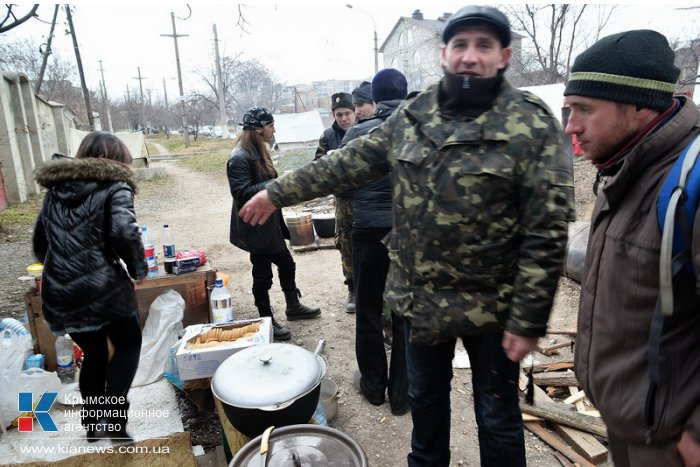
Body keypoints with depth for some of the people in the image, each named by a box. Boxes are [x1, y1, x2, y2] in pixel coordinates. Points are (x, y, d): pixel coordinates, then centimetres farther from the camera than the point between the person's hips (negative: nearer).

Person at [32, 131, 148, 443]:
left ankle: (93, 422, 35)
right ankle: (114, 417, 3)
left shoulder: (55, 189, 16)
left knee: (93, 354, 24)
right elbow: (124, 232, -20)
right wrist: (139, 269, -6)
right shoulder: (114, 187, -3)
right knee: (128, 345, 16)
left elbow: (39, 244, 21)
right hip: (104, 289, -6)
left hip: (59, 293, 6)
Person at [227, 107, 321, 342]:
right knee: (263, 275, 3)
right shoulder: (239, 158, -20)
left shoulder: (258, 151, 11)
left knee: (286, 264, 19)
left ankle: (293, 307, 38)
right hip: (255, 227, -10)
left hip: (270, 223, 10)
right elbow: (241, 192, -26)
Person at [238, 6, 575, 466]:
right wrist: (279, 191, 7)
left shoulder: (532, 125, -14)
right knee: (425, 398, 25)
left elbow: (547, 233, -15)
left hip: (490, 307, -4)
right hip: (421, 297, 5)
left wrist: (528, 320, -16)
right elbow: (352, 162, 6)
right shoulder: (413, 114, 1)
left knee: (497, 417, 16)